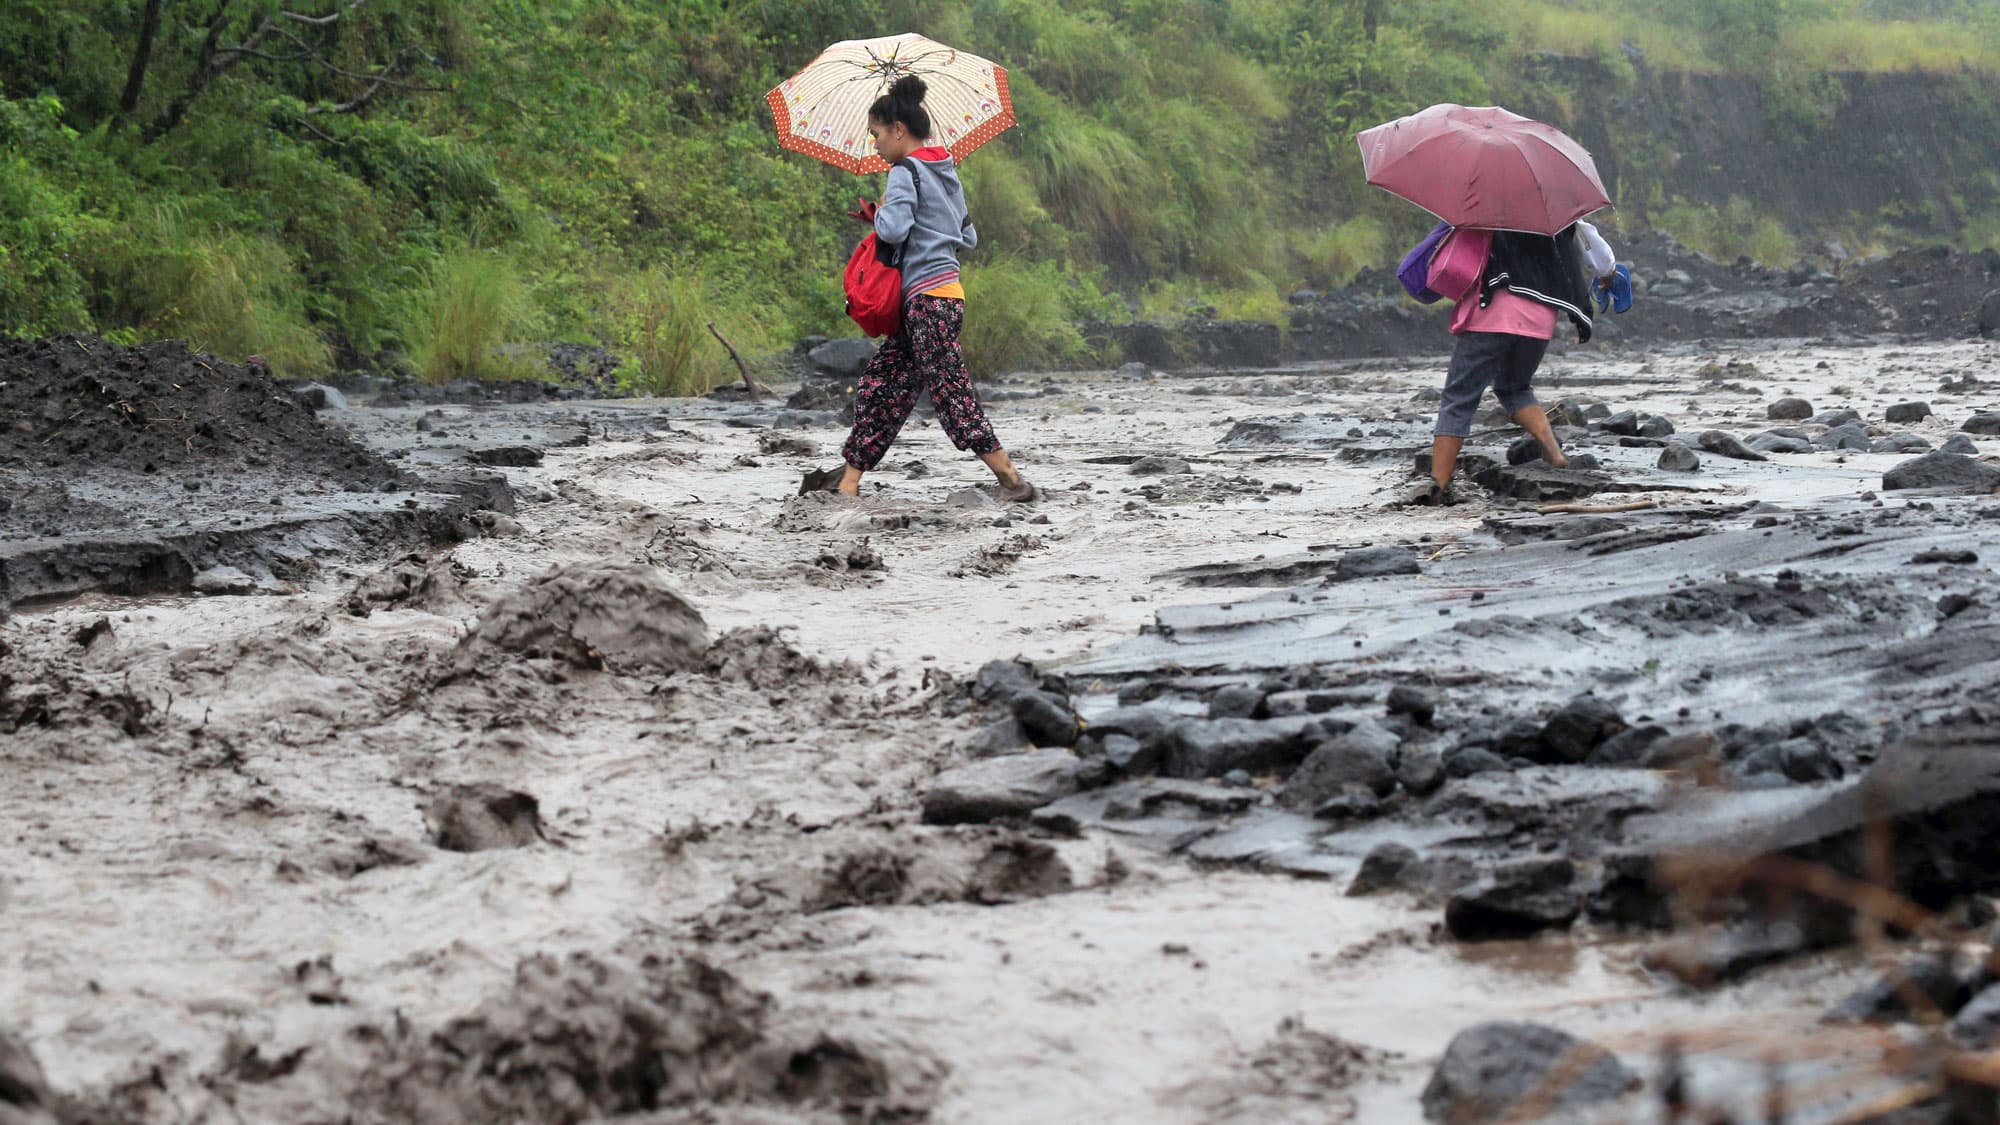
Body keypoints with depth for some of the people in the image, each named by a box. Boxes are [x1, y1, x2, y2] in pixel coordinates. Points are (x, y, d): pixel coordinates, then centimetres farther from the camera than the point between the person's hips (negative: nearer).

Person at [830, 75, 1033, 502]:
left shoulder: (905, 171, -9)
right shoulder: (946, 172, 17)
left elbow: (894, 229, -22)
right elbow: (969, 238, 21)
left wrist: (876, 215, -1)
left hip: (928, 298, -10)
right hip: (944, 294, 10)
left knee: (950, 392, -9)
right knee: (879, 385, 10)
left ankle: (1011, 479, -10)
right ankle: (850, 481, 11)